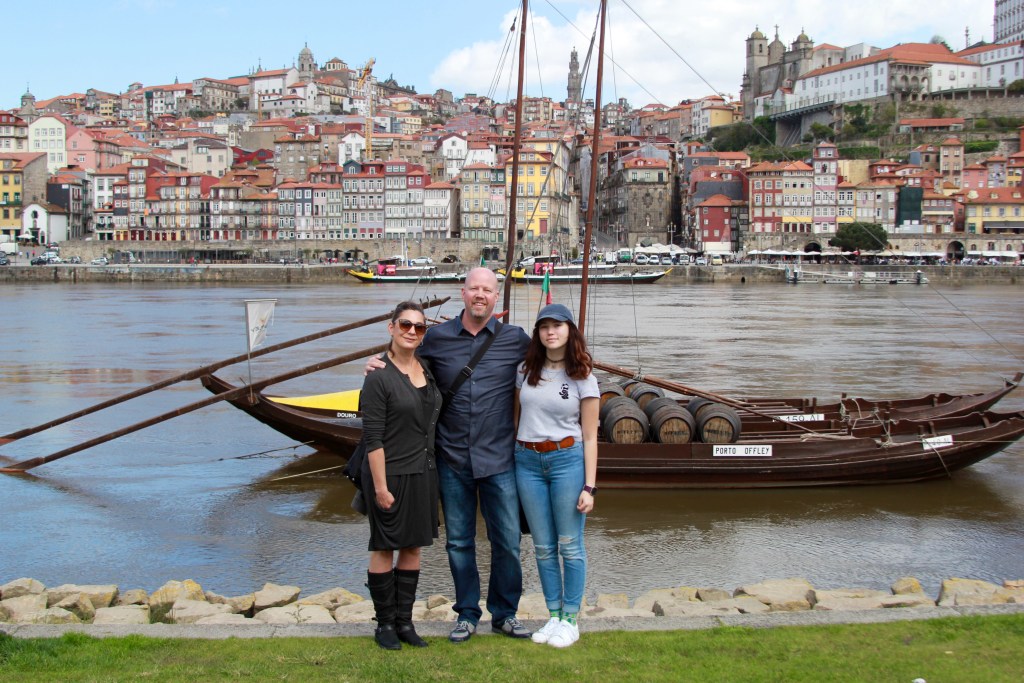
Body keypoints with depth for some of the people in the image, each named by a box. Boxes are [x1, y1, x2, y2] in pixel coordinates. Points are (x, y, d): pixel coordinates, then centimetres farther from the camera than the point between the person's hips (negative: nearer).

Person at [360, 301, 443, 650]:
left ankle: (404, 621, 22)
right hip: (390, 473, -7)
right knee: (385, 549, 5)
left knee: (413, 547, 12)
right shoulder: (379, 377, -14)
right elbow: (373, 438, -15)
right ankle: (385, 624, 17)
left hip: (423, 471, 7)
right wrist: (380, 487, -17)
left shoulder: (427, 369, 6)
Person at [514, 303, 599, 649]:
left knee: (570, 545, 2)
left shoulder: (583, 378, -2)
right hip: (528, 461, 3)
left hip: (567, 460, -3)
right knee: (543, 546, 9)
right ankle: (554, 616, 20)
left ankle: (570, 620, 13)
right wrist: (509, 461, 11)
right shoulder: (526, 371, 6)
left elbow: (589, 437, -2)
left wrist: (589, 486, -7)